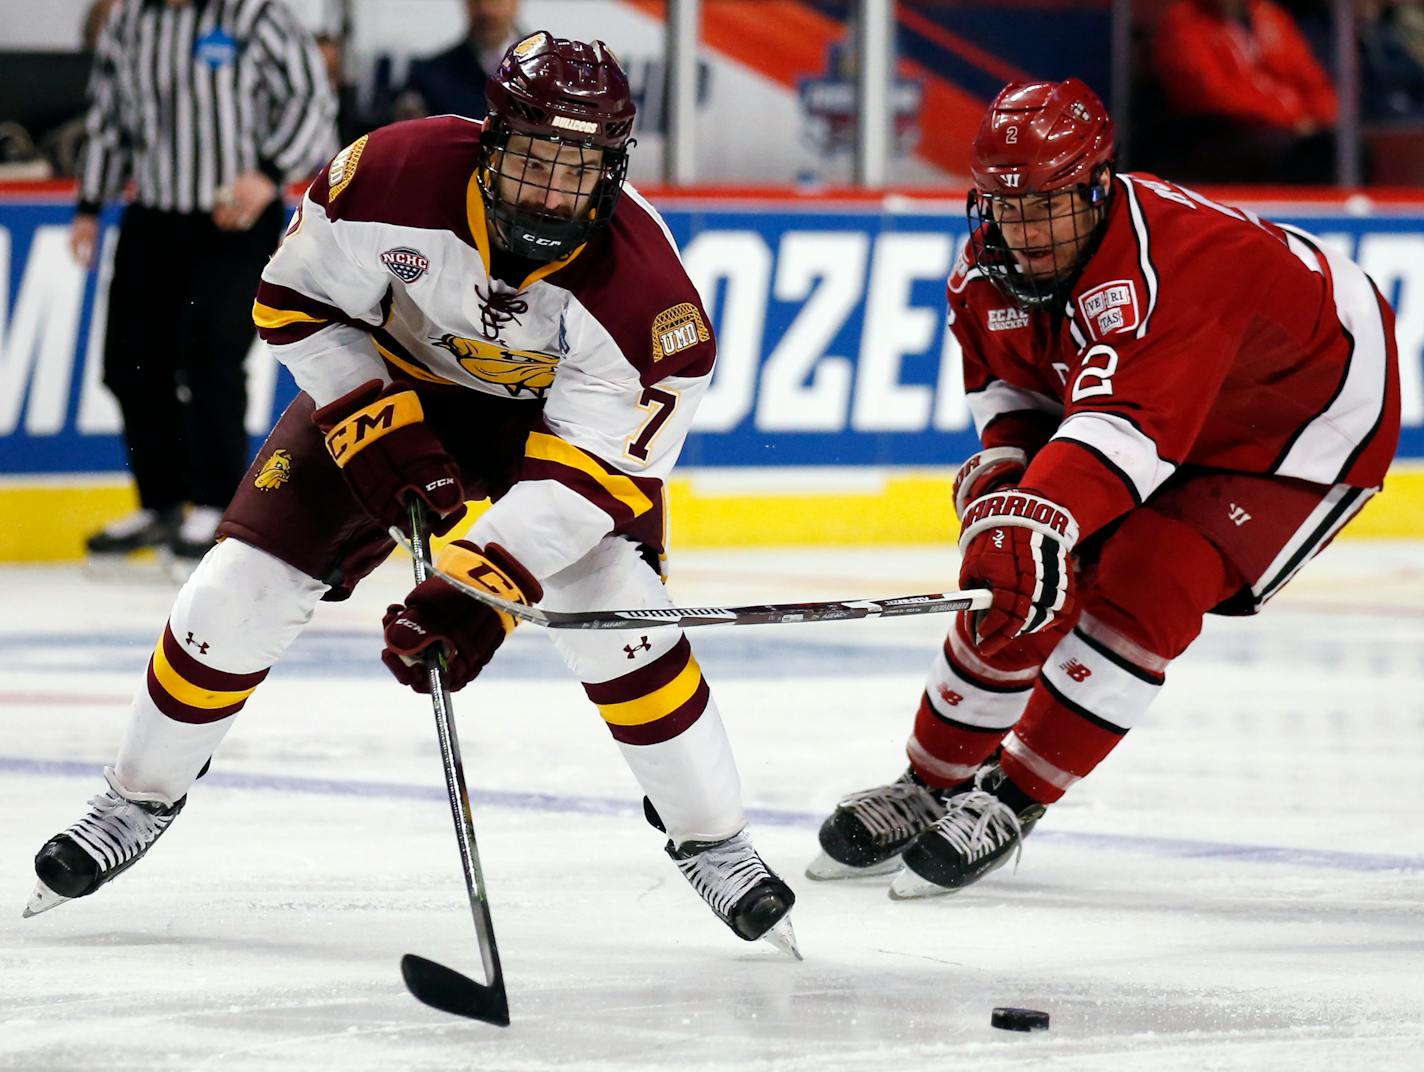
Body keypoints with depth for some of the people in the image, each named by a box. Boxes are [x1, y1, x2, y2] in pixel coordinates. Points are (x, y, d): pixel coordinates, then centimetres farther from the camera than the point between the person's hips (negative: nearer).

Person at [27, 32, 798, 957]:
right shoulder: (398, 176, -31)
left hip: (567, 409, -2)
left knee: (617, 613, -22)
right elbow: (296, 299, -14)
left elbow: (587, 465, -34)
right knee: (241, 592, -5)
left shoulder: (639, 282, -35)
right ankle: (141, 797, 19)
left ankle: (712, 841, -3)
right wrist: (375, 430, -24)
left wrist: (481, 589, -43)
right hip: (393, 379, 2)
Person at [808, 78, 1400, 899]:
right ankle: (932, 786, 18)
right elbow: (1008, 376, 5)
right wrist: (1001, 478, -14)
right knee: (1028, 583, -1)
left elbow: (1124, 427, -54)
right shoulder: (991, 263, -14)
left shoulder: (1172, 262, -41)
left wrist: (1038, 519, -68)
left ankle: (1010, 803, -9)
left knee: (1145, 588, -22)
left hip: (1310, 410, -8)